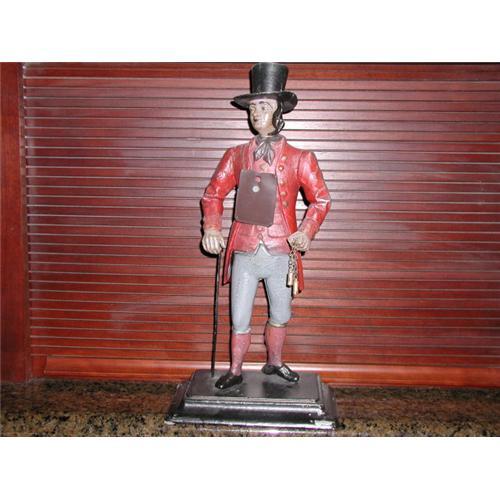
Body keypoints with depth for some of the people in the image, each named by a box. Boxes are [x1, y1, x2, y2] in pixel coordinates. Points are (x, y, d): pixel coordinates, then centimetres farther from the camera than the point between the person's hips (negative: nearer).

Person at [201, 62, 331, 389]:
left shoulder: (299, 159, 1)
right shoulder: (236, 156, 5)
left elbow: (321, 199, 4)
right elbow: (213, 194, 10)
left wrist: (307, 231, -13)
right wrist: (212, 227, -8)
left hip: (281, 252, 0)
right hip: (244, 252, 0)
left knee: (280, 316, 16)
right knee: (240, 321, 5)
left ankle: (274, 363, 39)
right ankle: (235, 371, 26)